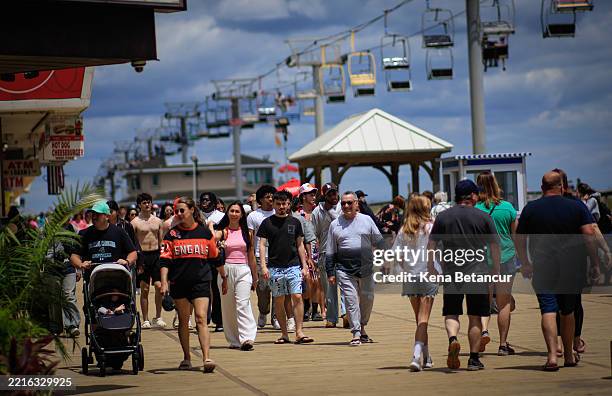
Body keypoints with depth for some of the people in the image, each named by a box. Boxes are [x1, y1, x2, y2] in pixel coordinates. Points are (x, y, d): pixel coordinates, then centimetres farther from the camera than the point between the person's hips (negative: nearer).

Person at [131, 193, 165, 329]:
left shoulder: (157, 221, 11)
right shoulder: (135, 222, -1)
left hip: (156, 255, 3)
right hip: (143, 255, -3)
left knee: (159, 286, -5)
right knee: (144, 289, 1)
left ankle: (158, 318, 5)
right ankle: (145, 320, 7)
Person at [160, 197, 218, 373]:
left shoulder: (204, 232, 4)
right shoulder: (172, 234, 3)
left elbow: (215, 257, 14)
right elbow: (164, 260, -2)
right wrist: (164, 281, -14)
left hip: (201, 282, -2)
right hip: (178, 283, 2)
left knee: (201, 318, -13)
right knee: (183, 320, 10)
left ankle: (206, 358, -21)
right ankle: (187, 358, 21)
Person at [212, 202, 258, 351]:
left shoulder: (246, 232, 11)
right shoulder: (222, 232, 6)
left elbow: (251, 255, 16)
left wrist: (255, 277, 19)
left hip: (243, 270, 0)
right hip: (226, 270, 0)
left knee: (243, 304, -14)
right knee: (228, 307, 3)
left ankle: (247, 338, -22)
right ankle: (234, 340, 11)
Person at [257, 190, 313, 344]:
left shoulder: (295, 222, 10)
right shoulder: (267, 222, 4)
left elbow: (300, 245, 13)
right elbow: (262, 245, 1)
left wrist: (304, 266, 7)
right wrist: (263, 266, -9)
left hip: (293, 266, 1)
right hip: (274, 267, -1)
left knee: (297, 297, -10)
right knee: (279, 301, 3)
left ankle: (299, 332, -9)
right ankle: (284, 334, 11)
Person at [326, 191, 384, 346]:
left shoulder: (366, 220, 8)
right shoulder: (335, 224, 7)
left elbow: (378, 242, 12)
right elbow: (330, 252, 9)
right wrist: (330, 273, 5)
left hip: (366, 268, 1)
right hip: (344, 270, -1)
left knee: (367, 299, 7)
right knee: (351, 301, -7)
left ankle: (361, 328, 28)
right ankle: (356, 334, -6)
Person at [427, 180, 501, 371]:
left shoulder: (442, 217, 5)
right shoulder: (483, 217, 1)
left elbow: (431, 245, 6)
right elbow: (494, 246, 3)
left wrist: (431, 269, 15)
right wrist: (496, 272, 11)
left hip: (451, 273, 1)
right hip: (477, 273, -1)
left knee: (451, 313, 9)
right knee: (475, 317, 6)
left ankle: (452, 338, -20)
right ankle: (474, 359, 6)